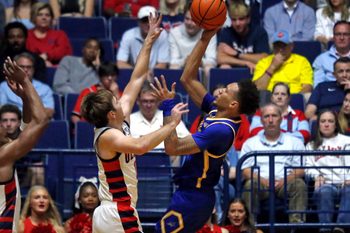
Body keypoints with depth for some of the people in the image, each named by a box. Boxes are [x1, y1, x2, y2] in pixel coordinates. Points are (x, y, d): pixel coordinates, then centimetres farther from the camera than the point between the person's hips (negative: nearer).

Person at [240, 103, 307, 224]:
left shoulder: (294, 142, 18)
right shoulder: (250, 143, 19)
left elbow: (301, 170, 8)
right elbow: (245, 170, 8)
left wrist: (285, 180, -12)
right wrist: (262, 180, -12)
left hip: (285, 183, 0)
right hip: (261, 183, 0)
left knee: (299, 184, -31)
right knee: (250, 185, -33)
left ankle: (297, 222, -40)